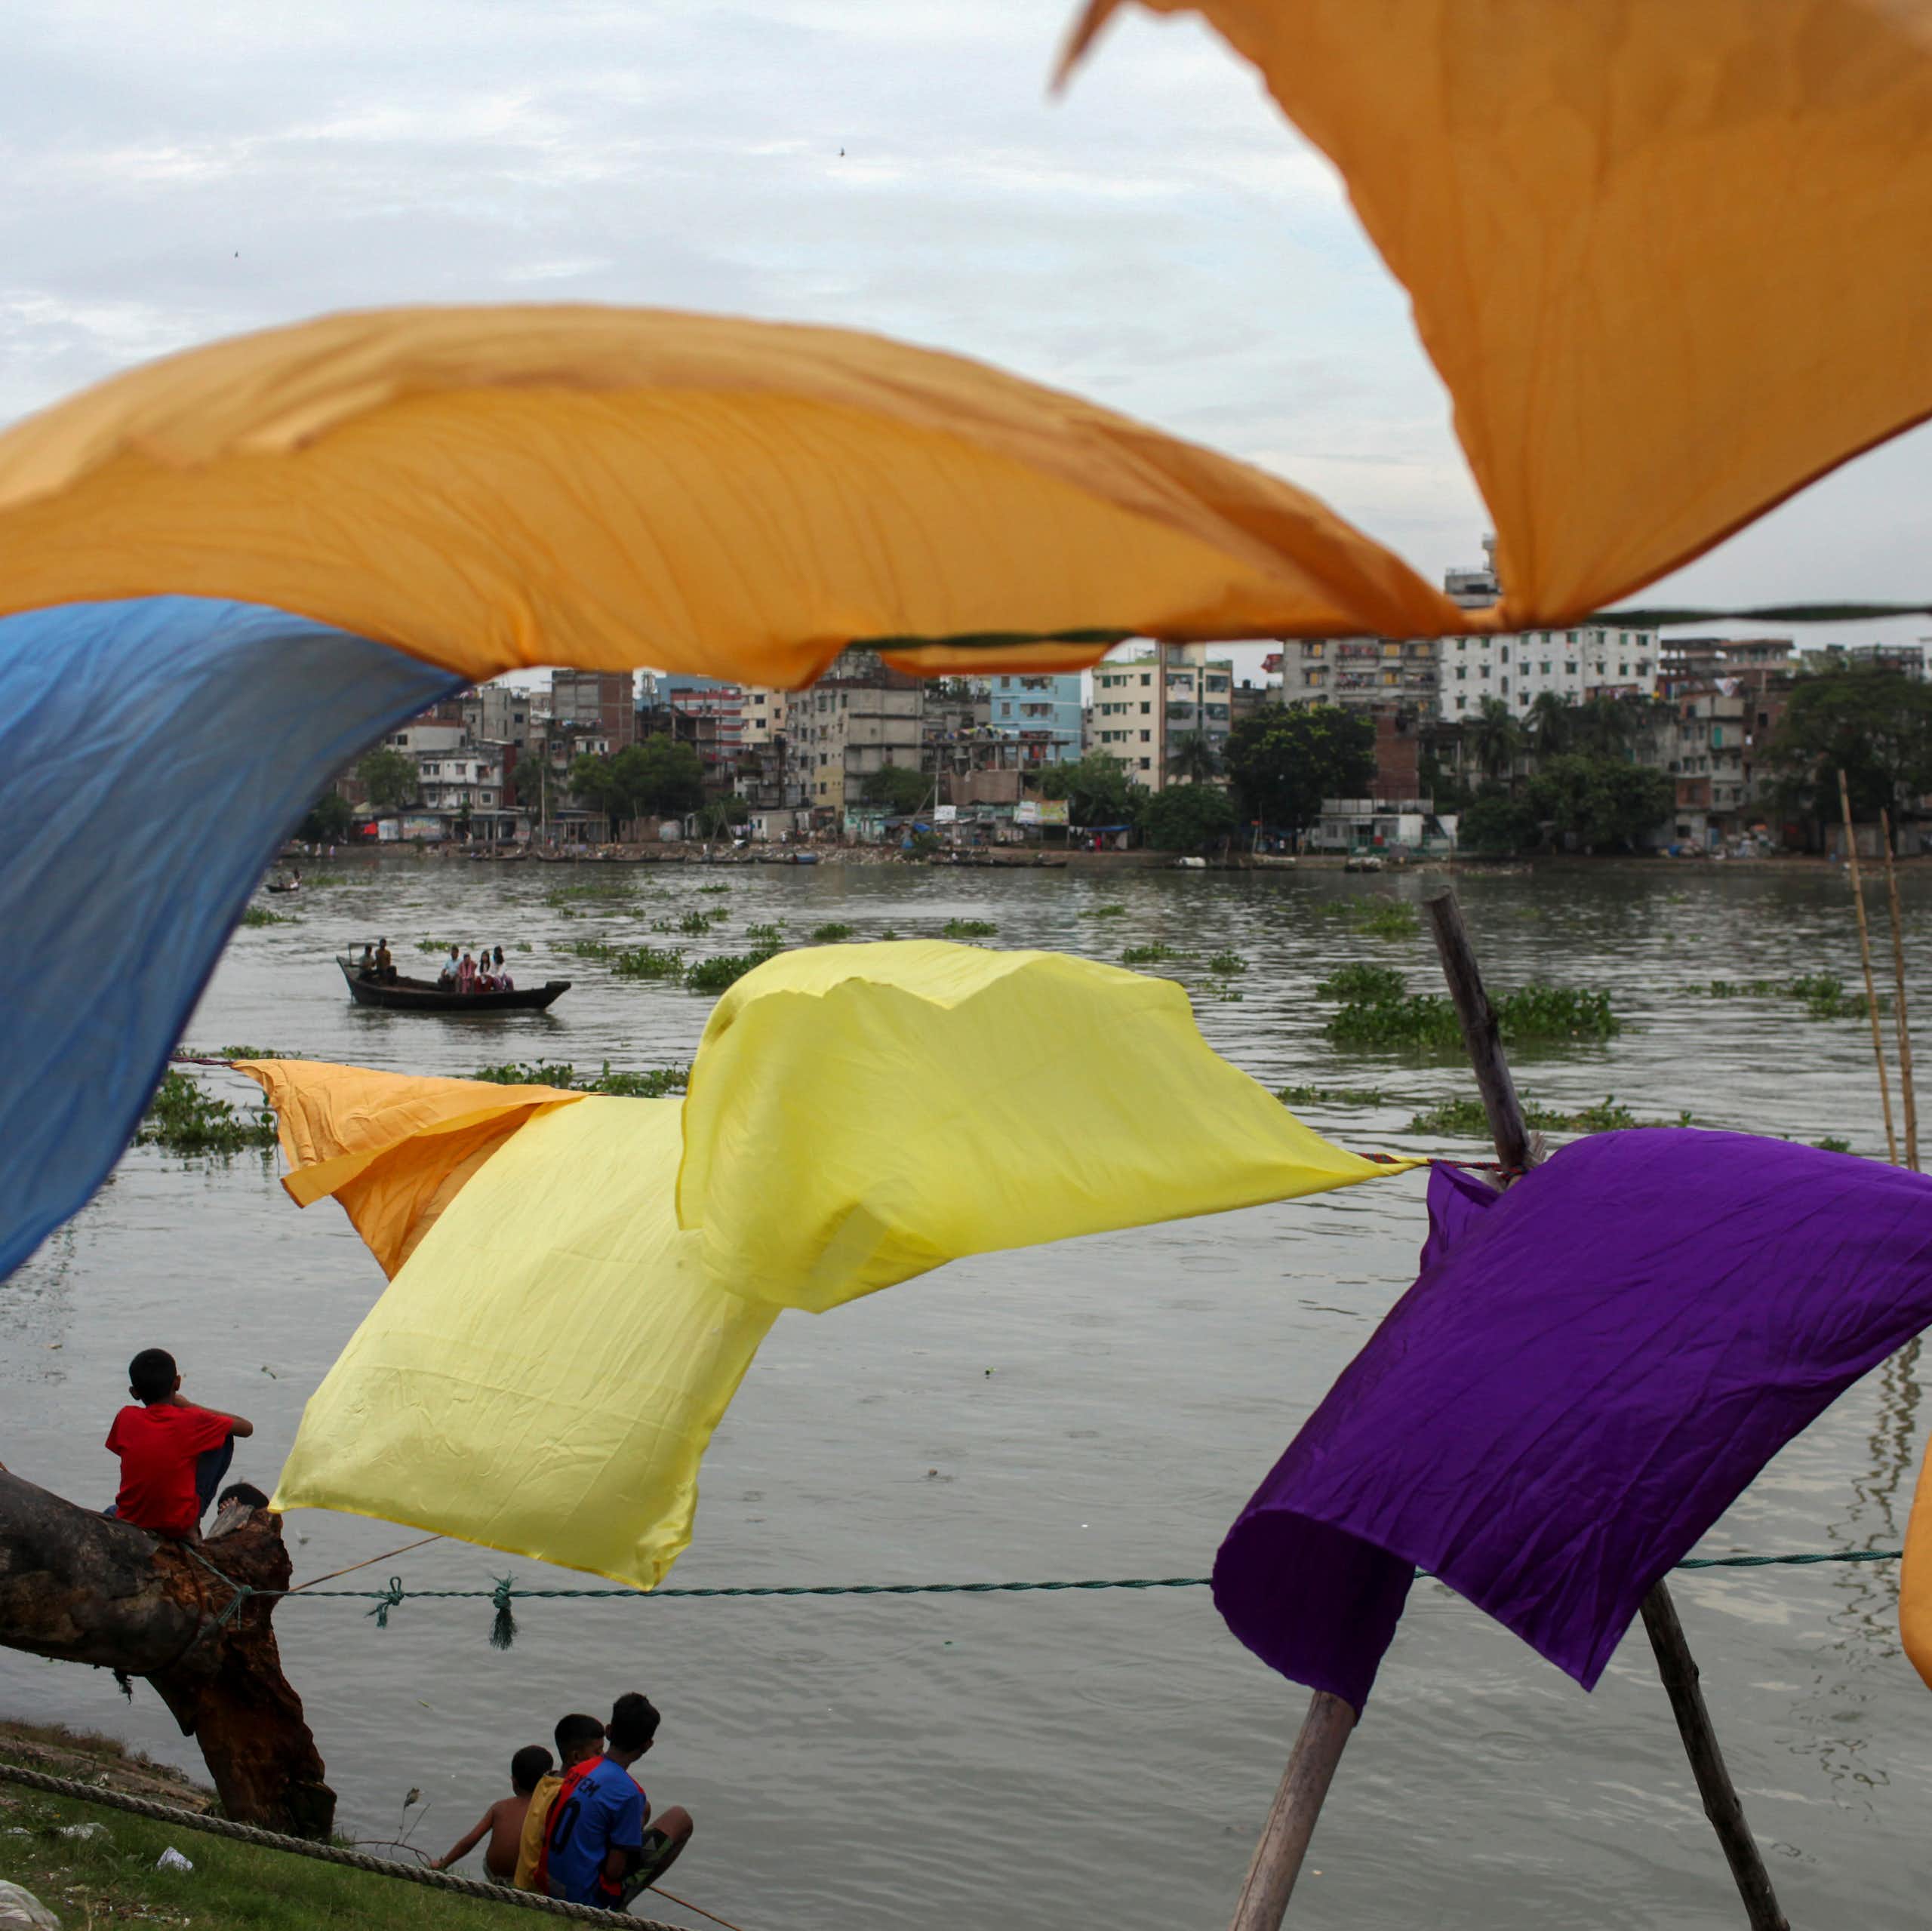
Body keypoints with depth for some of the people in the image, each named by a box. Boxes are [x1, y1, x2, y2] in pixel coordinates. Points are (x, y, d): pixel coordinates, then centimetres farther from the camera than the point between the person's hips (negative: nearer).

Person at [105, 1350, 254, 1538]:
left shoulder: (125, 1418, -4)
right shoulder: (192, 1420, -11)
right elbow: (247, 1427, 3)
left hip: (130, 1524, 5)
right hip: (180, 1527, -5)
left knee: (111, 1513, 45)